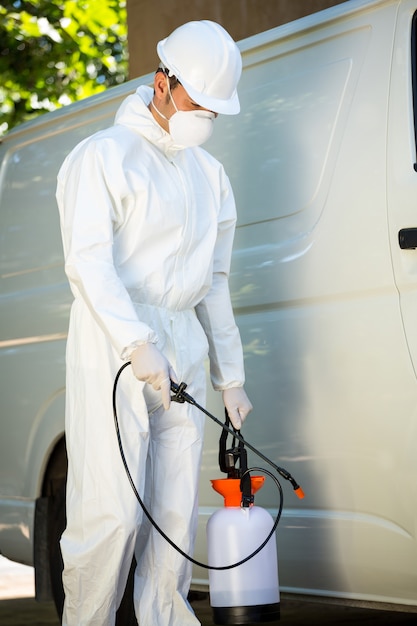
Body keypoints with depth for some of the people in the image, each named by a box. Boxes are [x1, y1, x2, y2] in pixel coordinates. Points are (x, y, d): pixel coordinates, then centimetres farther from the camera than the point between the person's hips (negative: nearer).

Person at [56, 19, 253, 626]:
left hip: (182, 354, 6)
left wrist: (231, 377, 18)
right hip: (112, 348, -6)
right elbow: (88, 261, -13)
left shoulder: (210, 176, 19)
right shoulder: (104, 156, -2)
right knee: (113, 511, -10)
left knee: (176, 513, 5)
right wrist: (138, 344, -25)